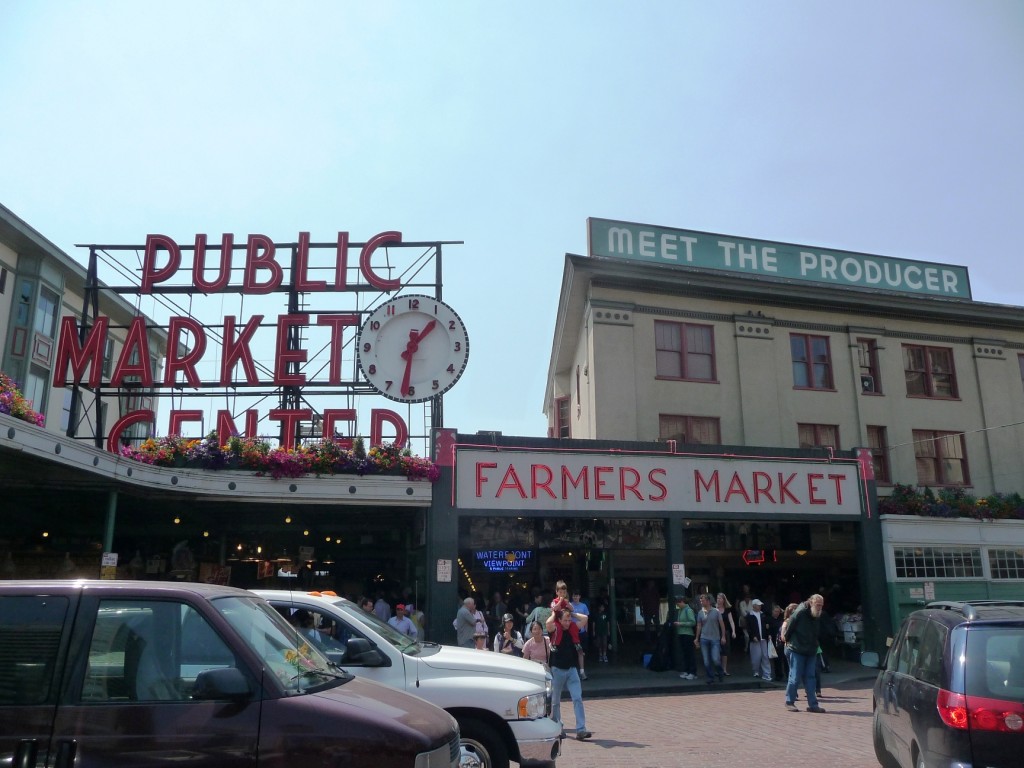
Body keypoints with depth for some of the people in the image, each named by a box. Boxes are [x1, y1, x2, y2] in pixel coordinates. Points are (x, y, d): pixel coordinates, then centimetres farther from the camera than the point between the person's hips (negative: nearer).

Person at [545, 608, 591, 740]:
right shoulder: (555, 630, -8)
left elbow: (585, 618, 2)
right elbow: (548, 622, -29)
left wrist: (571, 613, 5)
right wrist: (554, 613, -11)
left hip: (572, 669, 3)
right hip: (557, 670, -3)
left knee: (578, 698, -8)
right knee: (555, 700, 13)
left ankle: (581, 729, -11)